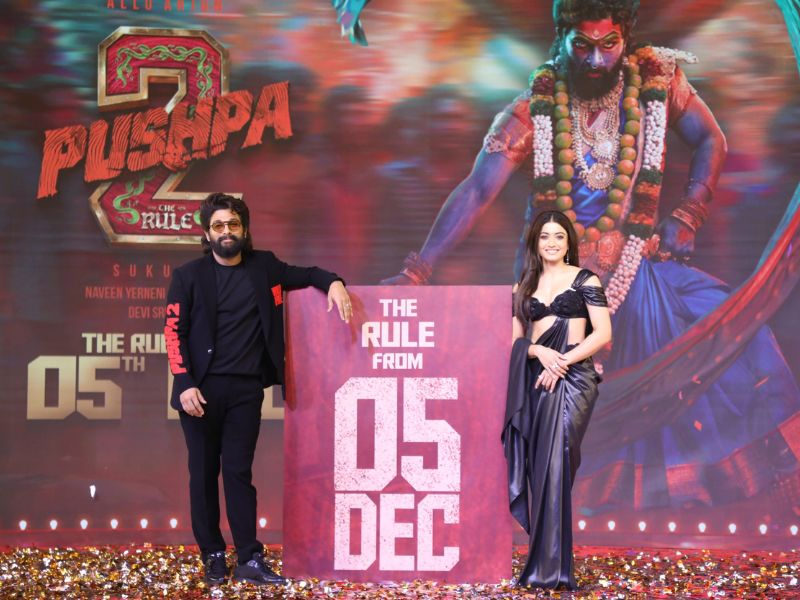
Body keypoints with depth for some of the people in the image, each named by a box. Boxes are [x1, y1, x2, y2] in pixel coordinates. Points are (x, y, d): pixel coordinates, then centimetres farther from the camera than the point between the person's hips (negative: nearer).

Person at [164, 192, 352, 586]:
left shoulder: (264, 267, 9)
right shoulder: (188, 276, 2)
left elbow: (305, 275, 23)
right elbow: (174, 332, -2)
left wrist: (333, 282, 0)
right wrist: (185, 384, -13)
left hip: (245, 389, 1)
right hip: (202, 388, -1)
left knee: (239, 472, 1)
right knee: (204, 473, 5)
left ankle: (250, 561, 2)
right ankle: (213, 557, 14)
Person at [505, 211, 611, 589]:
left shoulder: (584, 280, 3)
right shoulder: (524, 286, 15)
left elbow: (603, 333, -5)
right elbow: (516, 338, 9)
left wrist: (562, 361, -14)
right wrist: (541, 352, -12)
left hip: (571, 378, -4)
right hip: (535, 379, 4)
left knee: (554, 467, -12)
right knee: (538, 468, 1)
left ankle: (550, 569, -10)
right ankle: (546, 561, 8)